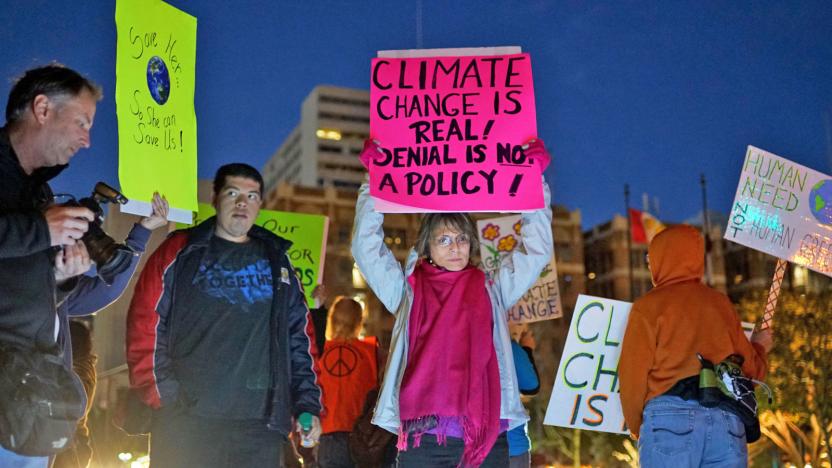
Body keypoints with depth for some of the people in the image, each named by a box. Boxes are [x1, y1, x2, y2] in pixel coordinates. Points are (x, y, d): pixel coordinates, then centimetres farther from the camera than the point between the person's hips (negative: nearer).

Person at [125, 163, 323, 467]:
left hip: (260, 426, 3)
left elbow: (300, 338, 15)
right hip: (186, 420, -2)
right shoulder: (180, 251, 8)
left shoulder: (276, 261, 17)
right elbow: (145, 325, 1)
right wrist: (162, 393, -8)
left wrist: (307, 405, 7)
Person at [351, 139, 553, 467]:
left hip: (485, 435, 1)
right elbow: (366, 248, 8)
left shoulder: (491, 289, 15)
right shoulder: (408, 290, 14)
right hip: (423, 437, 0)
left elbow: (538, 251, 14)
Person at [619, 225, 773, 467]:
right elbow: (749, 368, 19)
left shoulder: (648, 305, 4)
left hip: (672, 416, -4)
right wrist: (759, 348, 42)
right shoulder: (721, 302, 16)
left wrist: (637, 428, 15)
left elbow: (634, 374, -1)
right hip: (727, 419, 4)